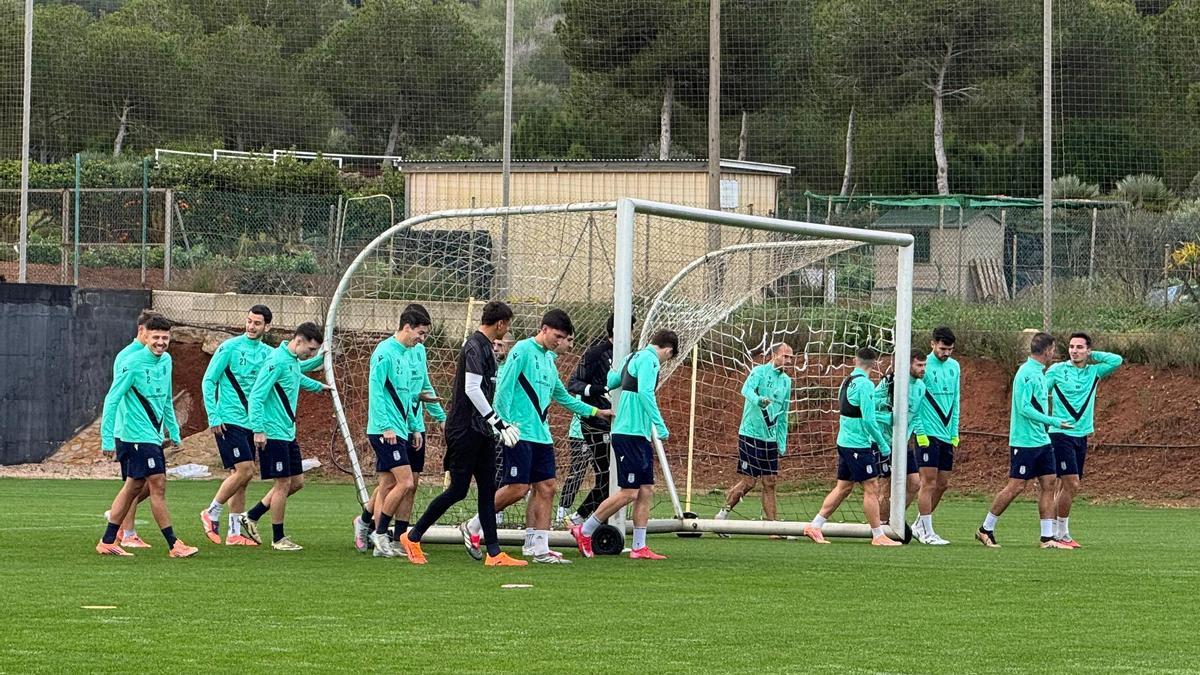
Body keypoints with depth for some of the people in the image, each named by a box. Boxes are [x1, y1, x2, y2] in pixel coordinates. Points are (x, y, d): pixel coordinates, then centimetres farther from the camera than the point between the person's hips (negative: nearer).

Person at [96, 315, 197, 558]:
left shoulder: (166, 361, 9)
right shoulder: (133, 363, -15)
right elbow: (112, 400, -14)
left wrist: (173, 431, 21)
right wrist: (107, 439, -17)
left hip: (153, 435, 8)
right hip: (136, 435, -8)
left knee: (134, 487, 10)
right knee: (158, 485, -8)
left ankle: (107, 542, 16)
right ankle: (173, 545, -5)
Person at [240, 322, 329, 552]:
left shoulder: (294, 361, 10)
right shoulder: (277, 362, -18)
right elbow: (256, 395, -21)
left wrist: (318, 386, 49)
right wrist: (258, 429, -25)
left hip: (288, 433, 10)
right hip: (273, 434, -10)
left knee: (297, 482, 11)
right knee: (283, 484, -5)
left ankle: (251, 517, 20)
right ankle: (278, 538, 7)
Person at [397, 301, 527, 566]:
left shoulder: (485, 347, 16)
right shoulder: (474, 348, -15)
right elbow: (472, 389, -23)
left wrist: (500, 425, 21)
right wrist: (497, 422, -21)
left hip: (481, 431, 10)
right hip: (465, 431, -10)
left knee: (487, 490, 6)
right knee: (458, 490, -5)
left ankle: (494, 553, 5)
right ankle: (412, 537, 6)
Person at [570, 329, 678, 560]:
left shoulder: (634, 357, 18)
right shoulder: (649, 359, -11)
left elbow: (610, 381, 25)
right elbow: (645, 392, -22)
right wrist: (660, 424, -22)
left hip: (640, 436, 10)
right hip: (631, 434, -10)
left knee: (646, 491, 8)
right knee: (628, 493, -8)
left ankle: (639, 547, 9)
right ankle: (584, 531, 2)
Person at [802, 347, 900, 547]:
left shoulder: (847, 382, 11)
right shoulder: (865, 384, -15)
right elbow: (868, 419, -20)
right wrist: (883, 443, -11)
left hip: (844, 441, 9)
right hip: (860, 444, -9)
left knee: (843, 487, 15)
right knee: (871, 488, -3)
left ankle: (815, 526, 15)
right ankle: (878, 536, 0)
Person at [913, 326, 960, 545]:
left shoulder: (954, 367, 11)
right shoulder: (923, 366, -9)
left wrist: (955, 432, 13)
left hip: (947, 435, 7)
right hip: (928, 434, -7)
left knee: (943, 484, 8)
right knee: (929, 482, -7)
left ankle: (919, 525, 20)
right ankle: (926, 532, -3)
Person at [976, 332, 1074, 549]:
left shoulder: (1038, 372, 13)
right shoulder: (1027, 373, -16)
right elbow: (1024, 408, -22)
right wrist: (1054, 421, -21)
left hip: (1041, 440, 9)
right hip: (1025, 440, -9)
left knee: (1048, 483, 4)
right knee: (1016, 486, -5)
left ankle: (1048, 537, 5)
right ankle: (986, 529, 7)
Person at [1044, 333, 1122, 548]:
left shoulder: (1094, 372, 9)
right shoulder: (1057, 370, -2)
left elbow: (1117, 360, 0)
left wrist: (1092, 356, 1)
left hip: (1081, 436, 5)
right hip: (1061, 434, -5)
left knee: (1064, 485, 8)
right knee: (1072, 483, -13)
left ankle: (1054, 531, 14)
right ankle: (1061, 532, -5)